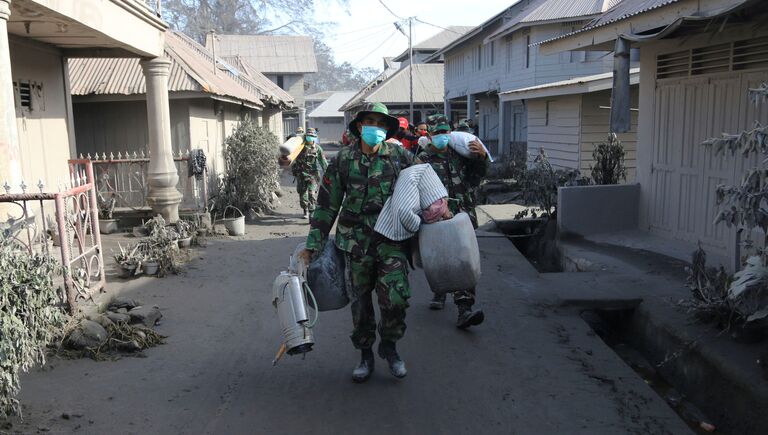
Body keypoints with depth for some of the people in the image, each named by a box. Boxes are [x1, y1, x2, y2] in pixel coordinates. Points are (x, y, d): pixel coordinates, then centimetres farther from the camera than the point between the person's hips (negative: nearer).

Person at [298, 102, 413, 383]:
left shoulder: (399, 156, 2)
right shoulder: (343, 160, 1)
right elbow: (326, 205, 5)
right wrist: (312, 246, 4)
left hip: (391, 240, 0)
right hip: (356, 242, 1)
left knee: (395, 299, -11)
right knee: (360, 302, 9)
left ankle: (389, 345, 19)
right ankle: (365, 354, 31)